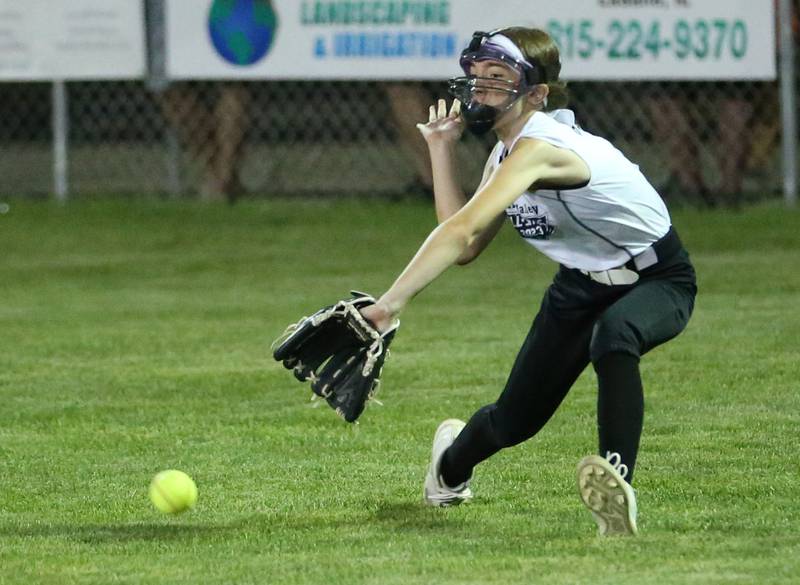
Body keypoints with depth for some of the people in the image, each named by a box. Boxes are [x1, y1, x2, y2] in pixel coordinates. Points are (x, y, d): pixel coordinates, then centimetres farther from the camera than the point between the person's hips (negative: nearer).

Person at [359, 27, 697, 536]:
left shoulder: (539, 147, -31)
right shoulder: (505, 155, -2)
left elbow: (463, 231, -42)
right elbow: (467, 248, -1)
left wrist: (392, 302, -48)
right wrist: (442, 150, -2)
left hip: (659, 282, -8)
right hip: (583, 284, 8)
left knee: (614, 336, -43)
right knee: (514, 421, 10)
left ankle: (618, 484, -42)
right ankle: (452, 465, 43)